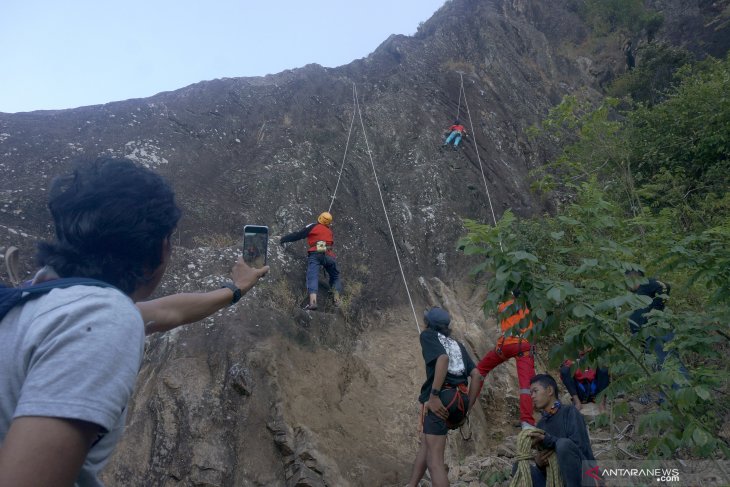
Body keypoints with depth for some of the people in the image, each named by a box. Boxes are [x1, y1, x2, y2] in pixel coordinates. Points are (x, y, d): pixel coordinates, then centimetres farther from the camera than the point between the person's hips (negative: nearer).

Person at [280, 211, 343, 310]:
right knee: (335, 277, 22)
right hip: (328, 256, 3)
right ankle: (337, 299, 10)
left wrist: (284, 239, 22)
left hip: (314, 254, -3)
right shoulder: (330, 232, 27)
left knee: (312, 277, -15)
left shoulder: (313, 227, 14)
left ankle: (313, 302, -34)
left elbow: (298, 235, 11)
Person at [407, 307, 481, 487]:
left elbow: (443, 358, -14)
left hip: (440, 399, -7)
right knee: (426, 443, 26)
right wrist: (466, 408, 15)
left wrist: (434, 395, -19)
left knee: (435, 461, -7)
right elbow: (476, 375, 13)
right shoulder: (458, 345, 25)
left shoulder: (428, 335, 7)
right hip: (458, 401, 8)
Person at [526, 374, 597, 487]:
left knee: (563, 444, -31)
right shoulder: (541, 424, 13)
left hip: (584, 477, -7)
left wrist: (548, 440, -30)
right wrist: (539, 463, -13)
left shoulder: (569, 411, -5)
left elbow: (580, 447, -19)